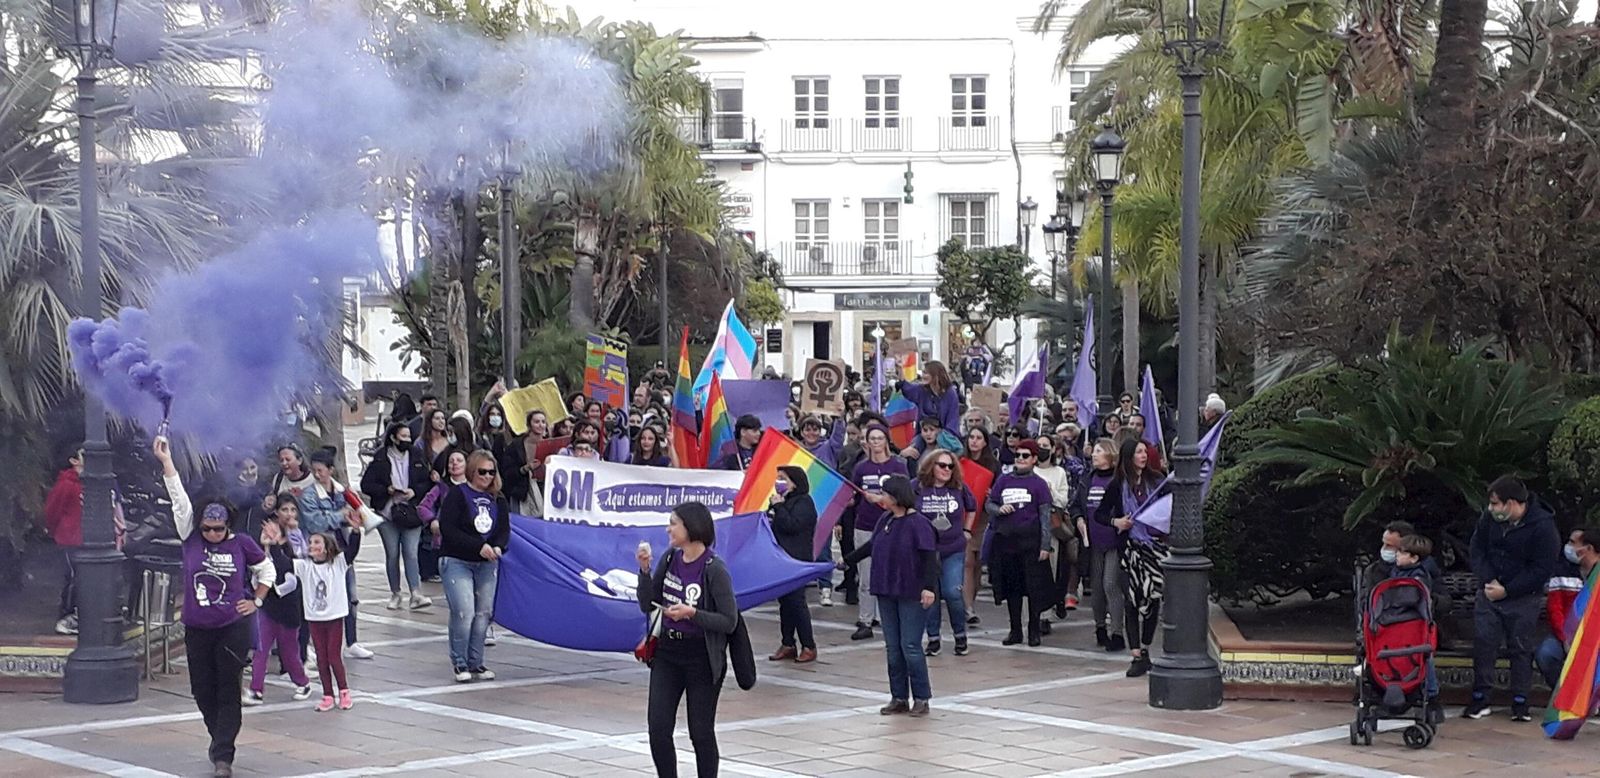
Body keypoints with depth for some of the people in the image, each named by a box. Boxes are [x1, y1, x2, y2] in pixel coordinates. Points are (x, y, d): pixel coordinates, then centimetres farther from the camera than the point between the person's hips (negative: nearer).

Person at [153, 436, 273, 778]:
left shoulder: (242, 544, -2)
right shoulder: (191, 539, 0)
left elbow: (267, 569, 13)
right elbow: (179, 500, -5)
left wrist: (256, 600, 4)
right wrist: (166, 460, -9)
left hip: (233, 627, -3)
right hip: (197, 629, 3)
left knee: (228, 691, -4)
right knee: (203, 691, 10)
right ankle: (221, 740, 31)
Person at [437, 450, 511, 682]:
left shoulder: (497, 499, 11)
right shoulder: (456, 494, -6)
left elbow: (504, 530, 8)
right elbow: (448, 528, -14)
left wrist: (498, 547, -15)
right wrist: (479, 546, -20)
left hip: (487, 564, 5)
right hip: (457, 561, -5)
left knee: (484, 613, 4)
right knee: (464, 612, -14)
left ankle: (476, 663, 14)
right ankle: (460, 663, -2)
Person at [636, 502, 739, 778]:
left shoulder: (714, 570, -16)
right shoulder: (670, 559, 2)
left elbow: (729, 622, -14)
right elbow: (647, 605, 7)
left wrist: (691, 613, -25)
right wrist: (644, 570, -7)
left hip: (701, 659, -5)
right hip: (667, 654, 5)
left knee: (701, 732, 5)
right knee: (658, 728, 0)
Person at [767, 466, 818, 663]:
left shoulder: (804, 502, -9)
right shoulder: (782, 500, 18)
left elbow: (792, 525, -21)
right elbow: (772, 524, 25)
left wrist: (779, 507, -16)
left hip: (797, 560, -9)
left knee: (796, 601, -8)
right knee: (784, 601, 10)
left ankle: (809, 647, -2)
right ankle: (787, 645, 16)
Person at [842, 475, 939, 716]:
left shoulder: (918, 523, -13)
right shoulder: (886, 521, 9)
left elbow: (930, 558, -17)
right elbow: (870, 546, 23)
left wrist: (929, 587, -25)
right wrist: (846, 561, 28)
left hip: (912, 596, -7)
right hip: (887, 593, 7)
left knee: (910, 646, -5)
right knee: (893, 648, 9)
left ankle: (921, 698, 6)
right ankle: (899, 698, 16)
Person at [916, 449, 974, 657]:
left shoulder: (959, 488, 0)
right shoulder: (917, 488, -6)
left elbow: (972, 508, 18)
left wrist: (966, 531, 13)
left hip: (954, 550, 0)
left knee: (953, 593, -8)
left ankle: (960, 635, 12)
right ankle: (933, 638, 16)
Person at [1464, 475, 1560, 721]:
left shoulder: (1543, 527, -17)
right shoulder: (1490, 519, -2)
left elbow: (1542, 570, -15)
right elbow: (1477, 549, 7)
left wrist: (1507, 590, -17)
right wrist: (1488, 580, -9)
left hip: (1522, 599, -4)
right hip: (1489, 593, 4)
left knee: (1520, 648, 1)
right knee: (1483, 643, 1)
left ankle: (1520, 702, 10)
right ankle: (1480, 699, 7)